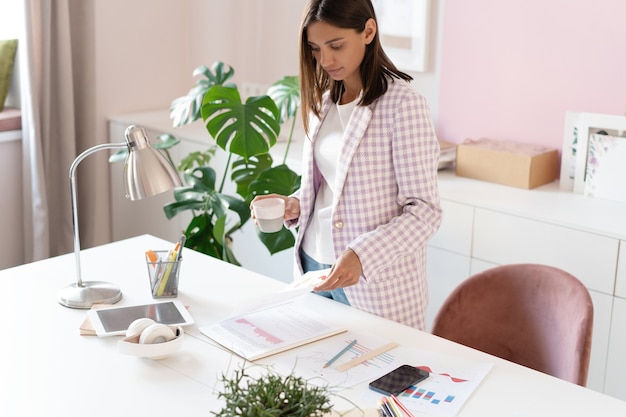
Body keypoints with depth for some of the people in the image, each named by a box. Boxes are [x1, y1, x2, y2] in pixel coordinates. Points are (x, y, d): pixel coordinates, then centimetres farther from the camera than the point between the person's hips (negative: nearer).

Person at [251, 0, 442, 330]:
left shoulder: (403, 104, -14)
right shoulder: (322, 102, 7)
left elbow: (425, 211, -17)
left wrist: (362, 255, -28)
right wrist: (295, 206, -3)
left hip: (376, 279, -6)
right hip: (313, 266, 6)